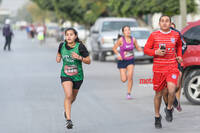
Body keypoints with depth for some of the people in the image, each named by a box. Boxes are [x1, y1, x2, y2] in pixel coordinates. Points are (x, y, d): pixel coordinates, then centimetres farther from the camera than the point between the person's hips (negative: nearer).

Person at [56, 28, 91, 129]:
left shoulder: (80, 47, -15)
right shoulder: (62, 45, -6)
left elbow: (88, 61, -10)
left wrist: (79, 57, -27)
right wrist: (58, 58, -6)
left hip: (77, 76, 0)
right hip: (65, 75, 0)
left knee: (73, 97, 19)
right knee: (68, 95, -21)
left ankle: (66, 110, 51)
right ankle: (68, 120, -20)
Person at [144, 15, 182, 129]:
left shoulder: (176, 35, 5)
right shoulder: (154, 35, 0)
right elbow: (146, 49, 5)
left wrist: (179, 56, 11)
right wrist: (156, 52, -13)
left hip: (172, 68, 0)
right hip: (158, 69, 0)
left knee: (171, 90, -21)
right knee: (159, 94, 8)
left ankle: (169, 109, 9)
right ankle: (157, 117, 28)